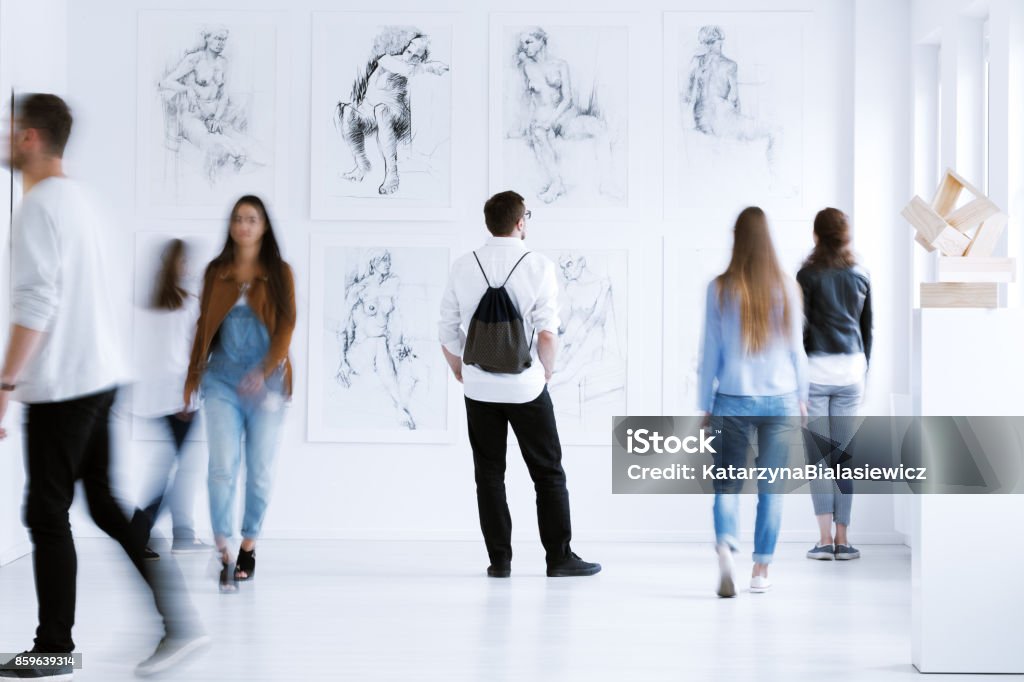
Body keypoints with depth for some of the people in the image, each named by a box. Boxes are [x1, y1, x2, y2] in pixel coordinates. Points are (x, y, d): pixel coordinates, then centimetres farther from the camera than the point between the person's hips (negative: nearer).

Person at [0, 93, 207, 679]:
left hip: (61, 384, -9)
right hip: (102, 374, 9)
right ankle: (179, 623, 9)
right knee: (108, 505, 12)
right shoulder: (81, 198, 15)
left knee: (47, 516, 1)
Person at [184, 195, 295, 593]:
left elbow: (286, 326, -5)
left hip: (266, 382, -1)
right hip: (221, 381, 1)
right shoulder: (215, 272, 8)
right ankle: (222, 552, -7)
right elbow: (204, 326, 11)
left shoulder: (280, 273, 3)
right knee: (222, 467, -8)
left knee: (259, 470, 5)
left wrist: (264, 372, -18)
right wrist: (192, 377, 11)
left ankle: (249, 544, 21)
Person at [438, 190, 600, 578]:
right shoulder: (539, 267, -8)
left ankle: (499, 560, 11)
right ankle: (559, 558, 11)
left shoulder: (463, 268, 0)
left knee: (489, 475, 9)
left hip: (479, 390, 3)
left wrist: (464, 378, 14)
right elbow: (548, 334, -13)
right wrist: (546, 375, 2)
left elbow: (447, 335, 1)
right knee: (548, 474, 8)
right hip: (525, 387, -2)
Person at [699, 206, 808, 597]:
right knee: (770, 487, 9)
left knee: (727, 481, 7)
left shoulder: (720, 288, -4)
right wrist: (802, 397, 16)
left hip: (733, 400, -1)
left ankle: (725, 548, -17)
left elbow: (711, 350, -1)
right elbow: (796, 348, 4)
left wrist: (706, 405, 6)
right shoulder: (786, 287, -1)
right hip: (780, 399, 1)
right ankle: (761, 571, 11)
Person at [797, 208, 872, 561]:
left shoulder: (809, 274, -5)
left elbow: (799, 326, -7)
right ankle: (842, 540, 7)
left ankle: (825, 539, -5)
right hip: (851, 369, 4)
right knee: (845, 454, 6)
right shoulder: (861, 276, 8)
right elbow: (868, 328, 13)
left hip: (816, 369, -4)